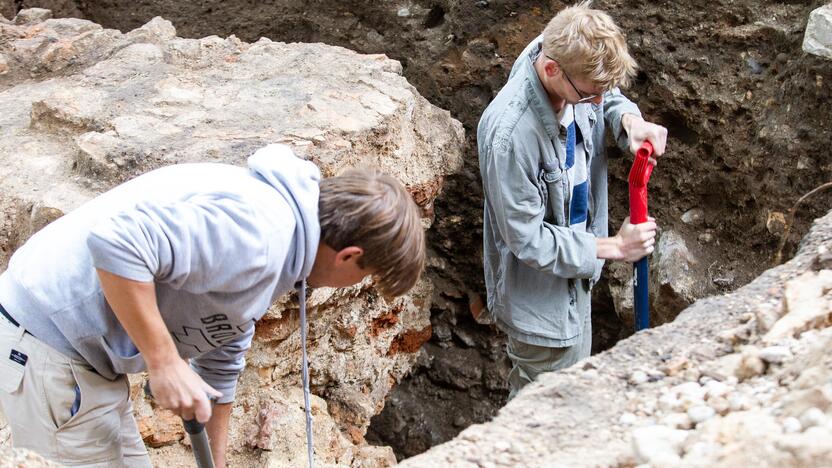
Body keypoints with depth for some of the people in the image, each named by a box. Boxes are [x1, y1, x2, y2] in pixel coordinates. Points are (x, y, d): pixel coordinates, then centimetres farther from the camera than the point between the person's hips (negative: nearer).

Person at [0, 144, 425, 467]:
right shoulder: (256, 234, -24)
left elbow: (221, 360, 21)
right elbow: (116, 240, -35)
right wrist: (164, 361, -27)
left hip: (86, 353, 10)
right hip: (48, 342, -10)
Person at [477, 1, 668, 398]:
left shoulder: (571, 64, -16)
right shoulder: (509, 133, -38)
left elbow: (612, 97, 9)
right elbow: (527, 239, -28)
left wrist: (629, 120, -15)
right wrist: (612, 247, -21)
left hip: (573, 270, 8)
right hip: (539, 295, -8)